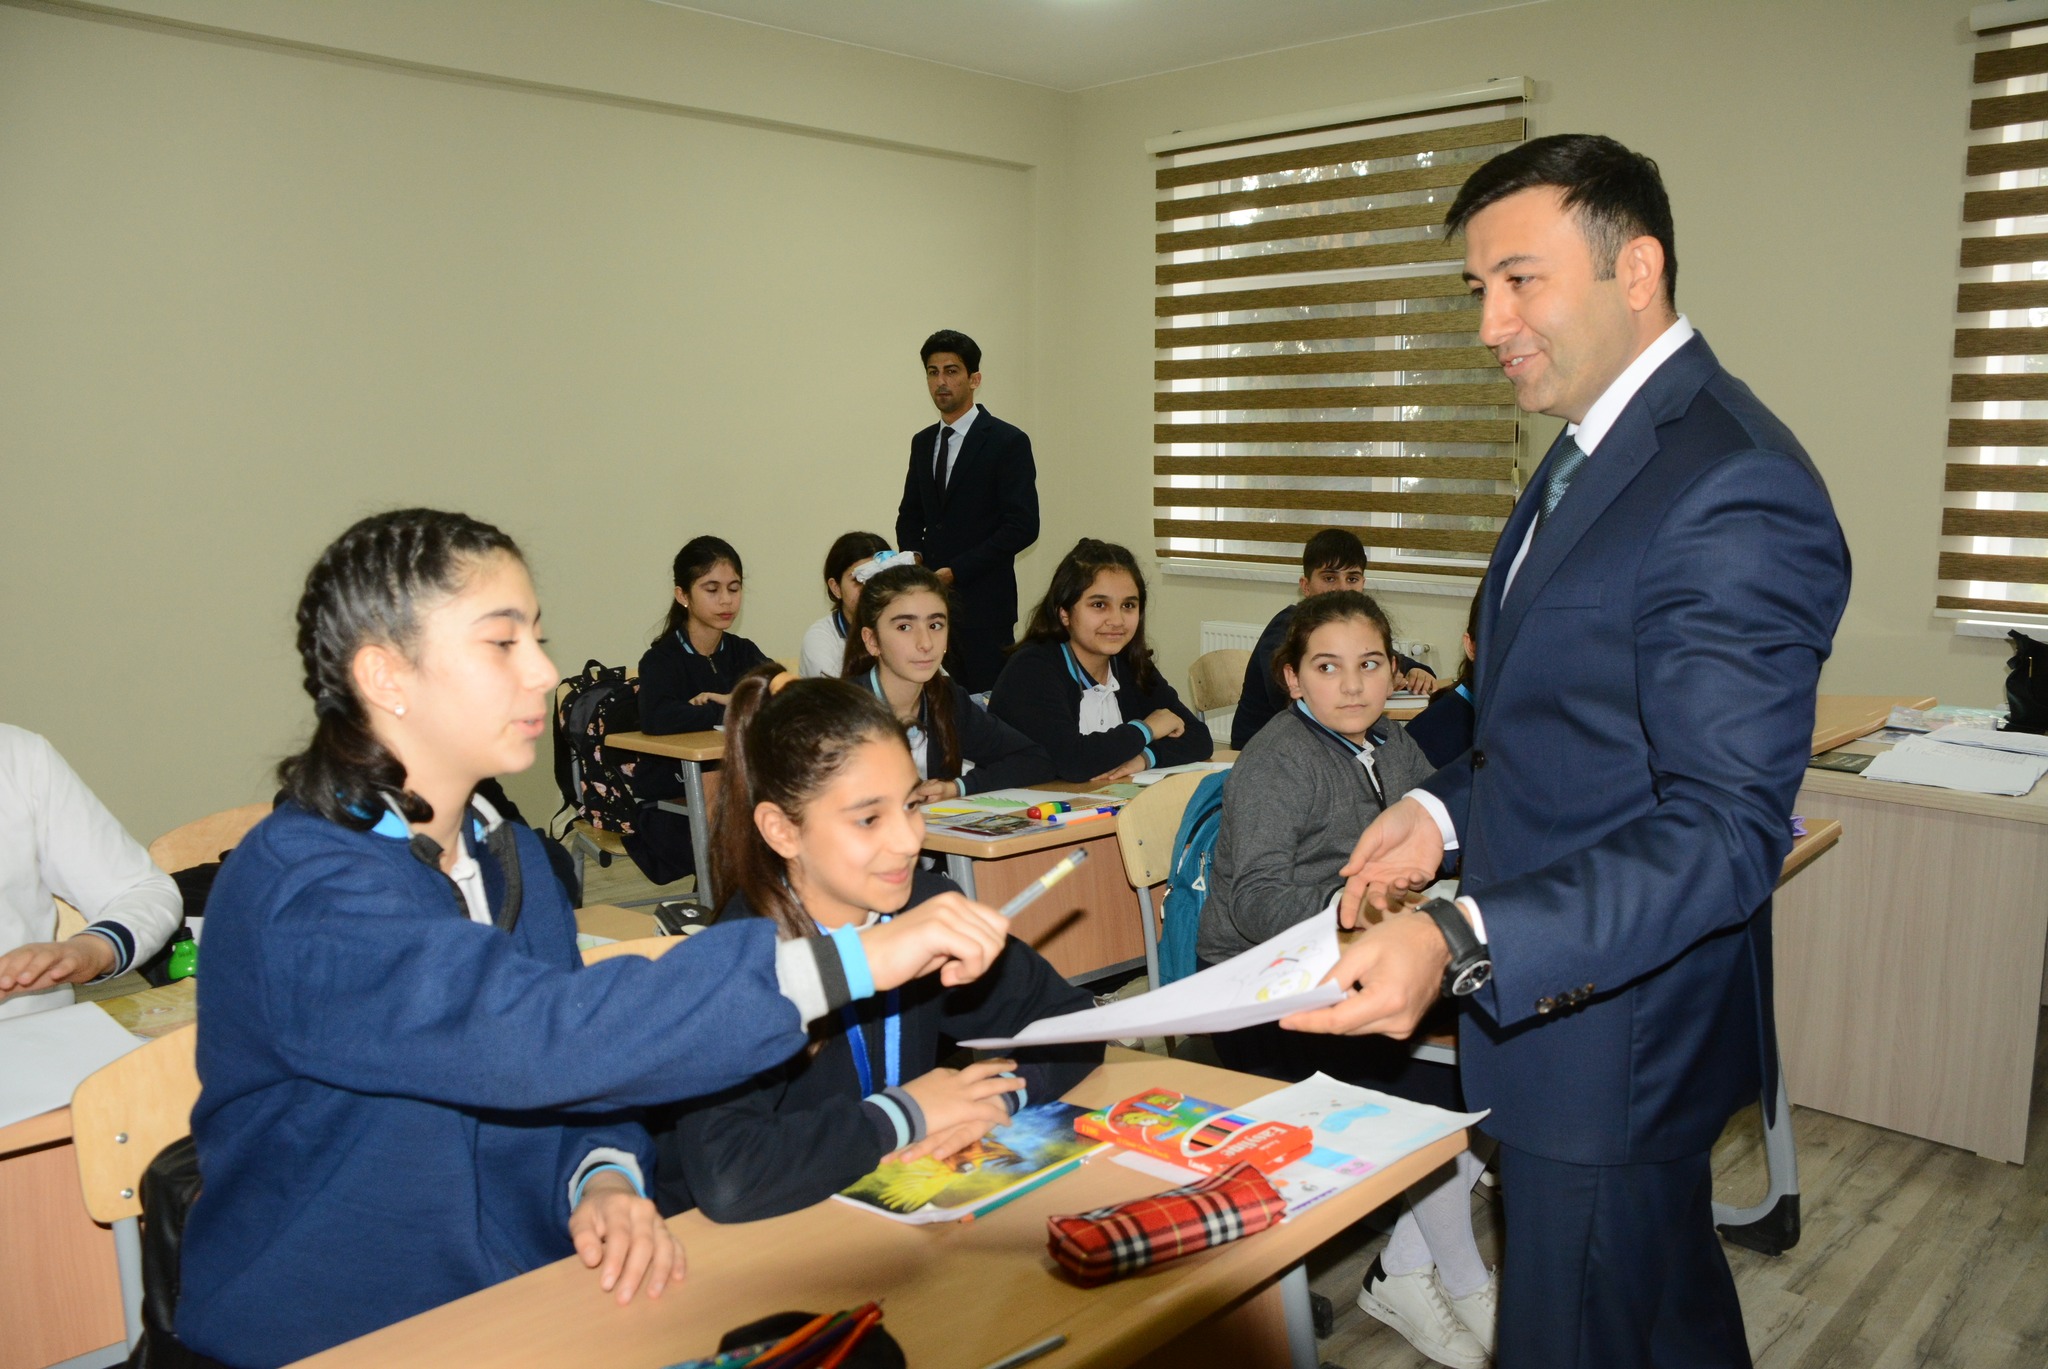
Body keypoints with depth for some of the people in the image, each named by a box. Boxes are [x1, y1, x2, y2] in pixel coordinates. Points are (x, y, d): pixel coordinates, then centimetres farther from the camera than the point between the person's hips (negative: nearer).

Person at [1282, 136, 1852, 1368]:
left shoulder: (1733, 489, -24)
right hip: (1546, 988, 9)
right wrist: (1449, 806, 3)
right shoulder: (1598, 445, 9)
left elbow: (1727, 831, -27)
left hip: (1612, 1036, -9)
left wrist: (1460, 943, -36)